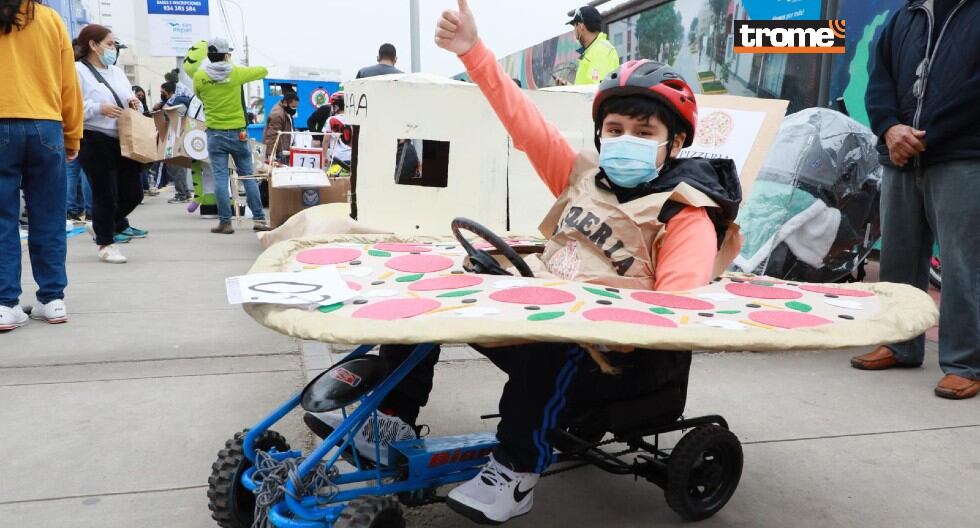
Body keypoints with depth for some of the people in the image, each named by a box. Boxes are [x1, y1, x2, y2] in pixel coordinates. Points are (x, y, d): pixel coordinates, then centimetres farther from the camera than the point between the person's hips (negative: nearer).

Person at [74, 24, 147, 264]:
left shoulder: (117, 72, 19)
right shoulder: (77, 71, -5)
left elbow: (128, 103, 25)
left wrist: (135, 105, 3)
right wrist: (100, 109, -21)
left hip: (123, 142, 7)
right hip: (96, 143, -7)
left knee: (133, 192, 8)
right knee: (106, 195, -2)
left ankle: (102, 225, 32)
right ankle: (106, 243, 13)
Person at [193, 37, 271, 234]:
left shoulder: (199, 76, -2)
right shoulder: (236, 73, -4)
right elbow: (263, 71, 11)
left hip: (215, 133, 0)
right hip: (238, 132, 0)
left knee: (220, 177, 1)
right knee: (248, 175, 6)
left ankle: (225, 222, 0)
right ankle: (259, 219, 7)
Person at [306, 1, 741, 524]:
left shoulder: (687, 216, -6)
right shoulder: (584, 175, 10)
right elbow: (525, 121, 5)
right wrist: (473, 51, -2)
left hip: (604, 356, -7)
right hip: (538, 321, 7)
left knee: (546, 343, -40)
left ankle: (516, 473, -21)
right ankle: (393, 421, 5)